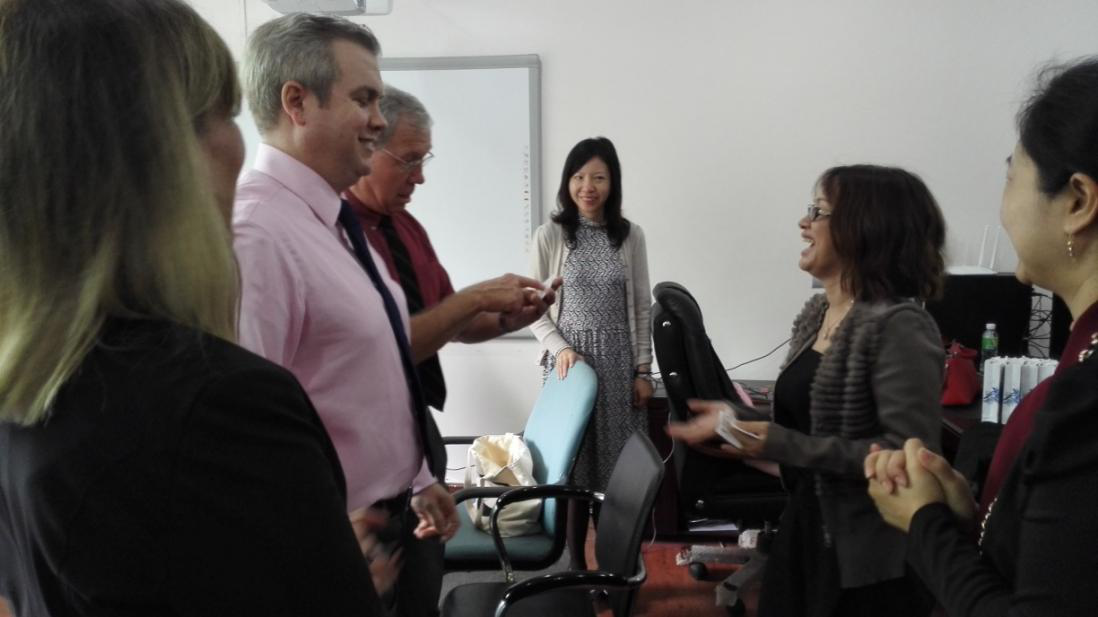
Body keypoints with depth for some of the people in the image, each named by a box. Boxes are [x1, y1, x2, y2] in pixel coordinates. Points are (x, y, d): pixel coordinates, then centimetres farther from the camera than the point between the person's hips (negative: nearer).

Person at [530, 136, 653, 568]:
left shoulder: (630, 236, 2)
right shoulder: (550, 235, -2)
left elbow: (642, 308, 5)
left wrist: (643, 369, 2)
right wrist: (560, 348, -15)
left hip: (619, 361, 1)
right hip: (569, 359, -1)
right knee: (573, 463, 3)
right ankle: (576, 565, 17)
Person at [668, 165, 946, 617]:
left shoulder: (898, 327, -19)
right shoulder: (816, 314, 7)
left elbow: (908, 454, -24)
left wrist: (778, 444, -26)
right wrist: (738, 421, 4)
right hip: (805, 530, 8)